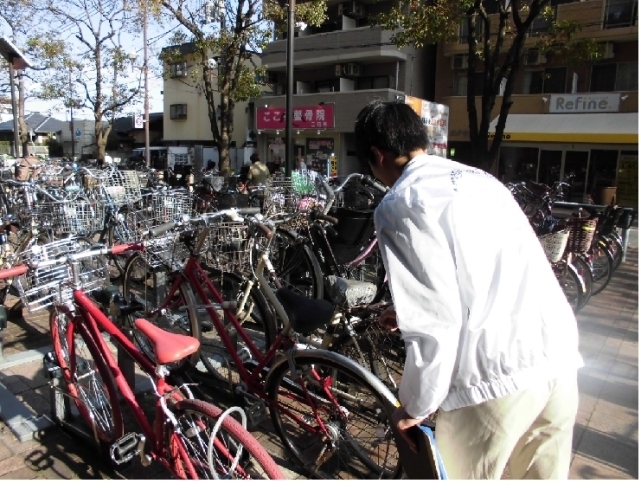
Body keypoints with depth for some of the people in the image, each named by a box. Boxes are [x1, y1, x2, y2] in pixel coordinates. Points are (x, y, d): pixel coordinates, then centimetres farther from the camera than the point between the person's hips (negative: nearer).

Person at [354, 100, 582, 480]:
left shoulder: (399, 205, -8)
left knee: (463, 476, 17)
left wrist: (416, 406, 0)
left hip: (496, 374, -7)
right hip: (559, 356, 8)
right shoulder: (478, 177, 15)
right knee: (543, 476, 26)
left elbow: (435, 323, -14)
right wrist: (408, 310, 34)